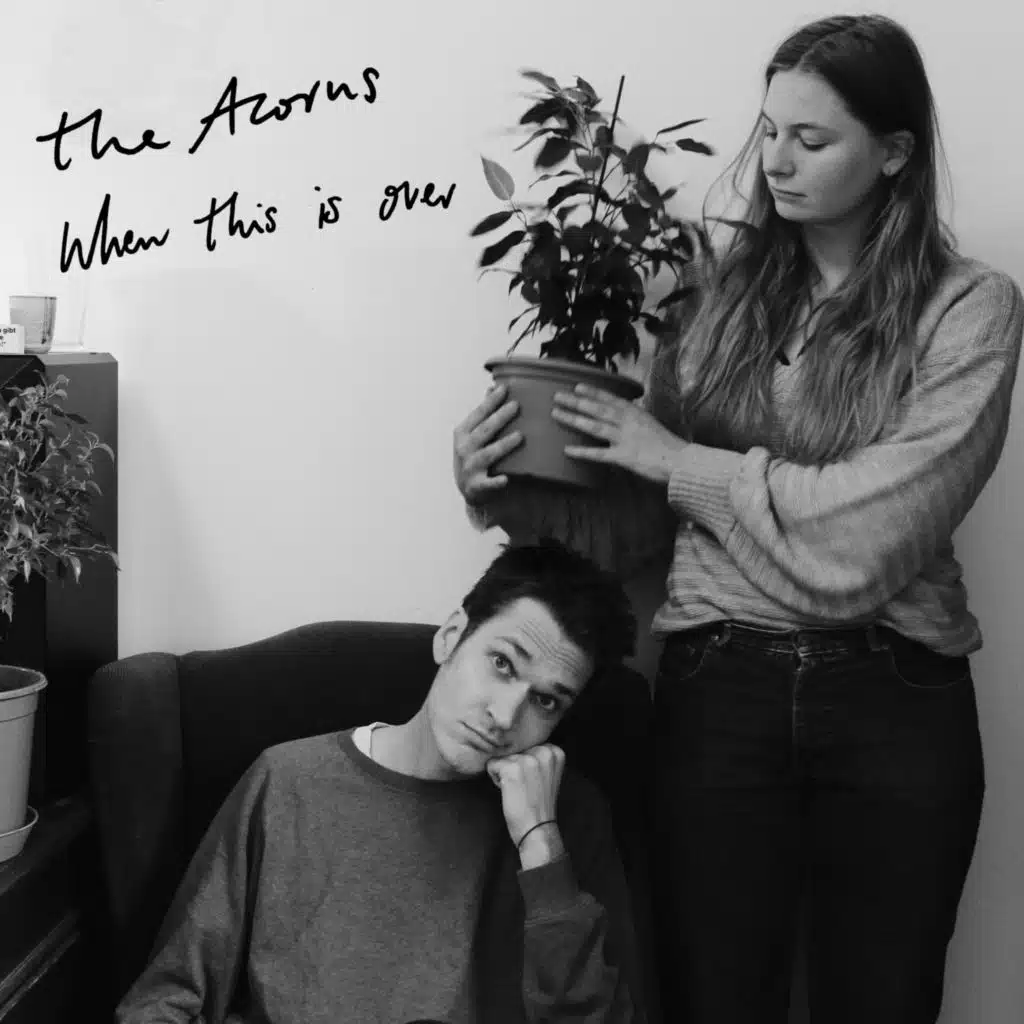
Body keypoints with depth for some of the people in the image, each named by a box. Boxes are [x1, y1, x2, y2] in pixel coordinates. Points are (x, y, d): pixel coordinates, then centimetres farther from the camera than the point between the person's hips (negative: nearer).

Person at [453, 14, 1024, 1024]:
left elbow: (870, 528, -15)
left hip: (893, 701, -2)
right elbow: (637, 505, 7)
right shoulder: (723, 287, 5)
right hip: (715, 685, 2)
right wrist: (506, 495, -10)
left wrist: (676, 459, -11)